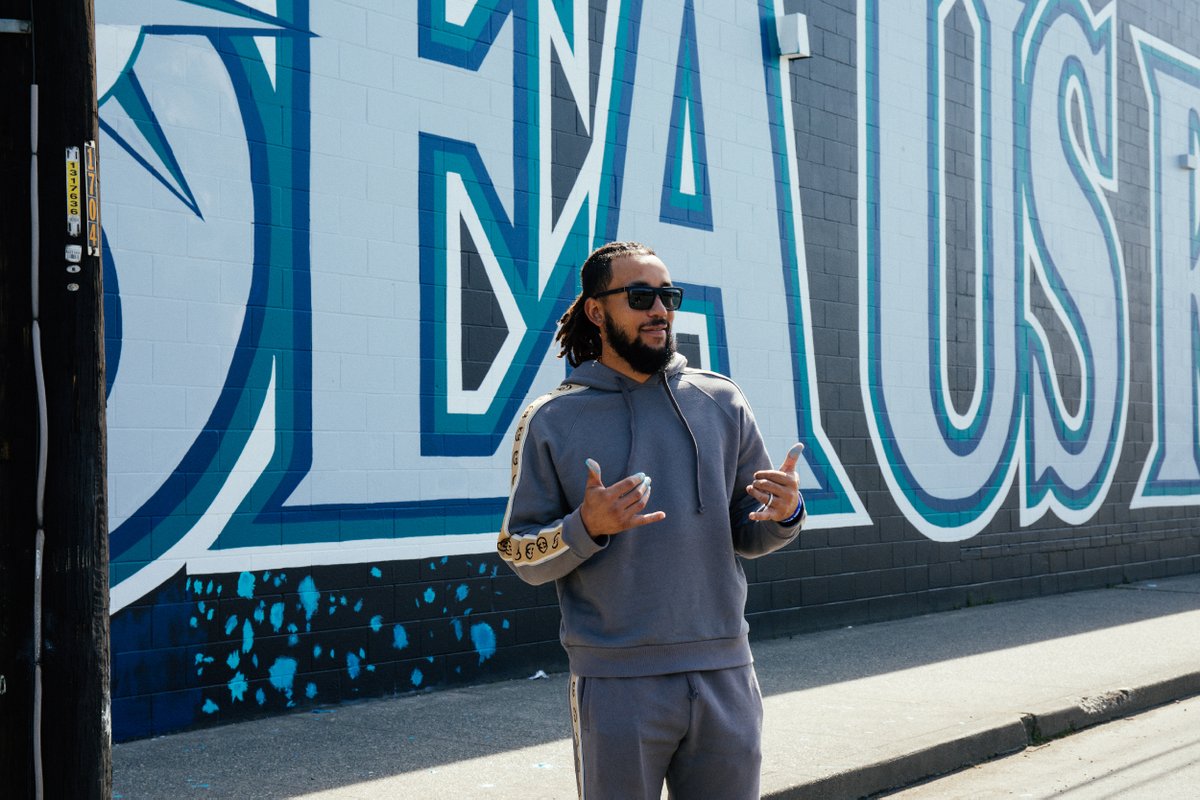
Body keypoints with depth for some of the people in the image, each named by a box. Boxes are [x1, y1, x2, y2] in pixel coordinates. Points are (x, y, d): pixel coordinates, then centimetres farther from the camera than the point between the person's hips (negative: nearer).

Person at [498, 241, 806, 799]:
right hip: (616, 686, -3)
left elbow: (748, 538, 10)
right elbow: (521, 557, -2)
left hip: (725, 675, 3)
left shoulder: (721, 402, 8)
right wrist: (586, 527, -20)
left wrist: (784, 515, -12)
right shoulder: (551, 421, 0)